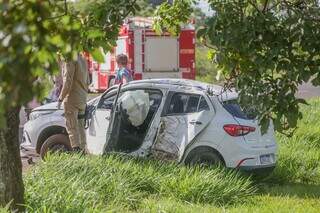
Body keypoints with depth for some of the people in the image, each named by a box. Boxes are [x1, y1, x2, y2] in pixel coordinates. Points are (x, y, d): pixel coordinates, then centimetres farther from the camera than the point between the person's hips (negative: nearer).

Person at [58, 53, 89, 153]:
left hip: (72, 98, -9)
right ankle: (83, 150, 17)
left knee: (72, 126, -6)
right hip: (83, 98, 9)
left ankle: (77, 150, -11)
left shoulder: (70, 60, -14)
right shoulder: (83, 60, 14)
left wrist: (61, 98, -13)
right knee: (80, 126, 14)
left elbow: (67, 81, -18)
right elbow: (87, 81, 19)